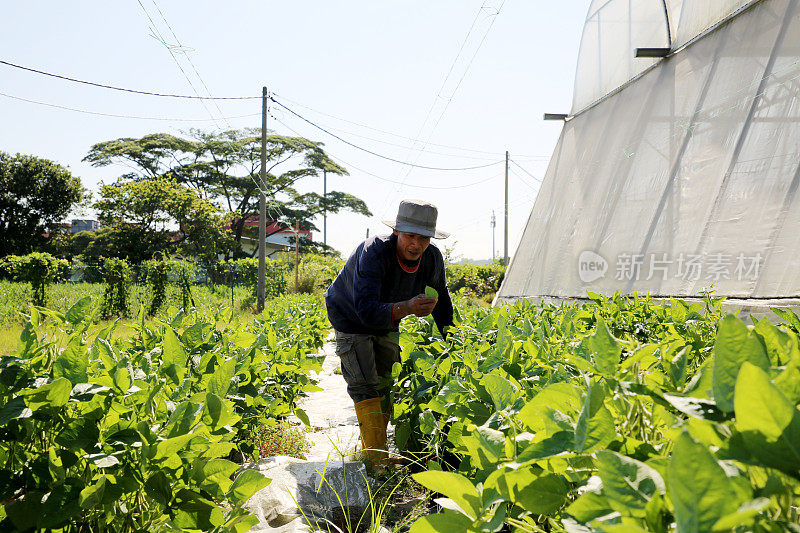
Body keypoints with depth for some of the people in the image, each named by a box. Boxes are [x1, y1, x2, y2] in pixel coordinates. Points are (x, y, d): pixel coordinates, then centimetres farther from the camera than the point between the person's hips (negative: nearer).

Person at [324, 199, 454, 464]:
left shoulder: (432, 258, -19)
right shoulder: (373, 253, -37)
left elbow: (440, 296, 3)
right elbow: (366, 311, -47)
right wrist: (406, 308, -62)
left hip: (386, 323, 6)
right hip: (351, 319, -6)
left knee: (389, 384, 9)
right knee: (366, 388, -14)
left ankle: (370, 444, 26)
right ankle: (377, 456, -10)